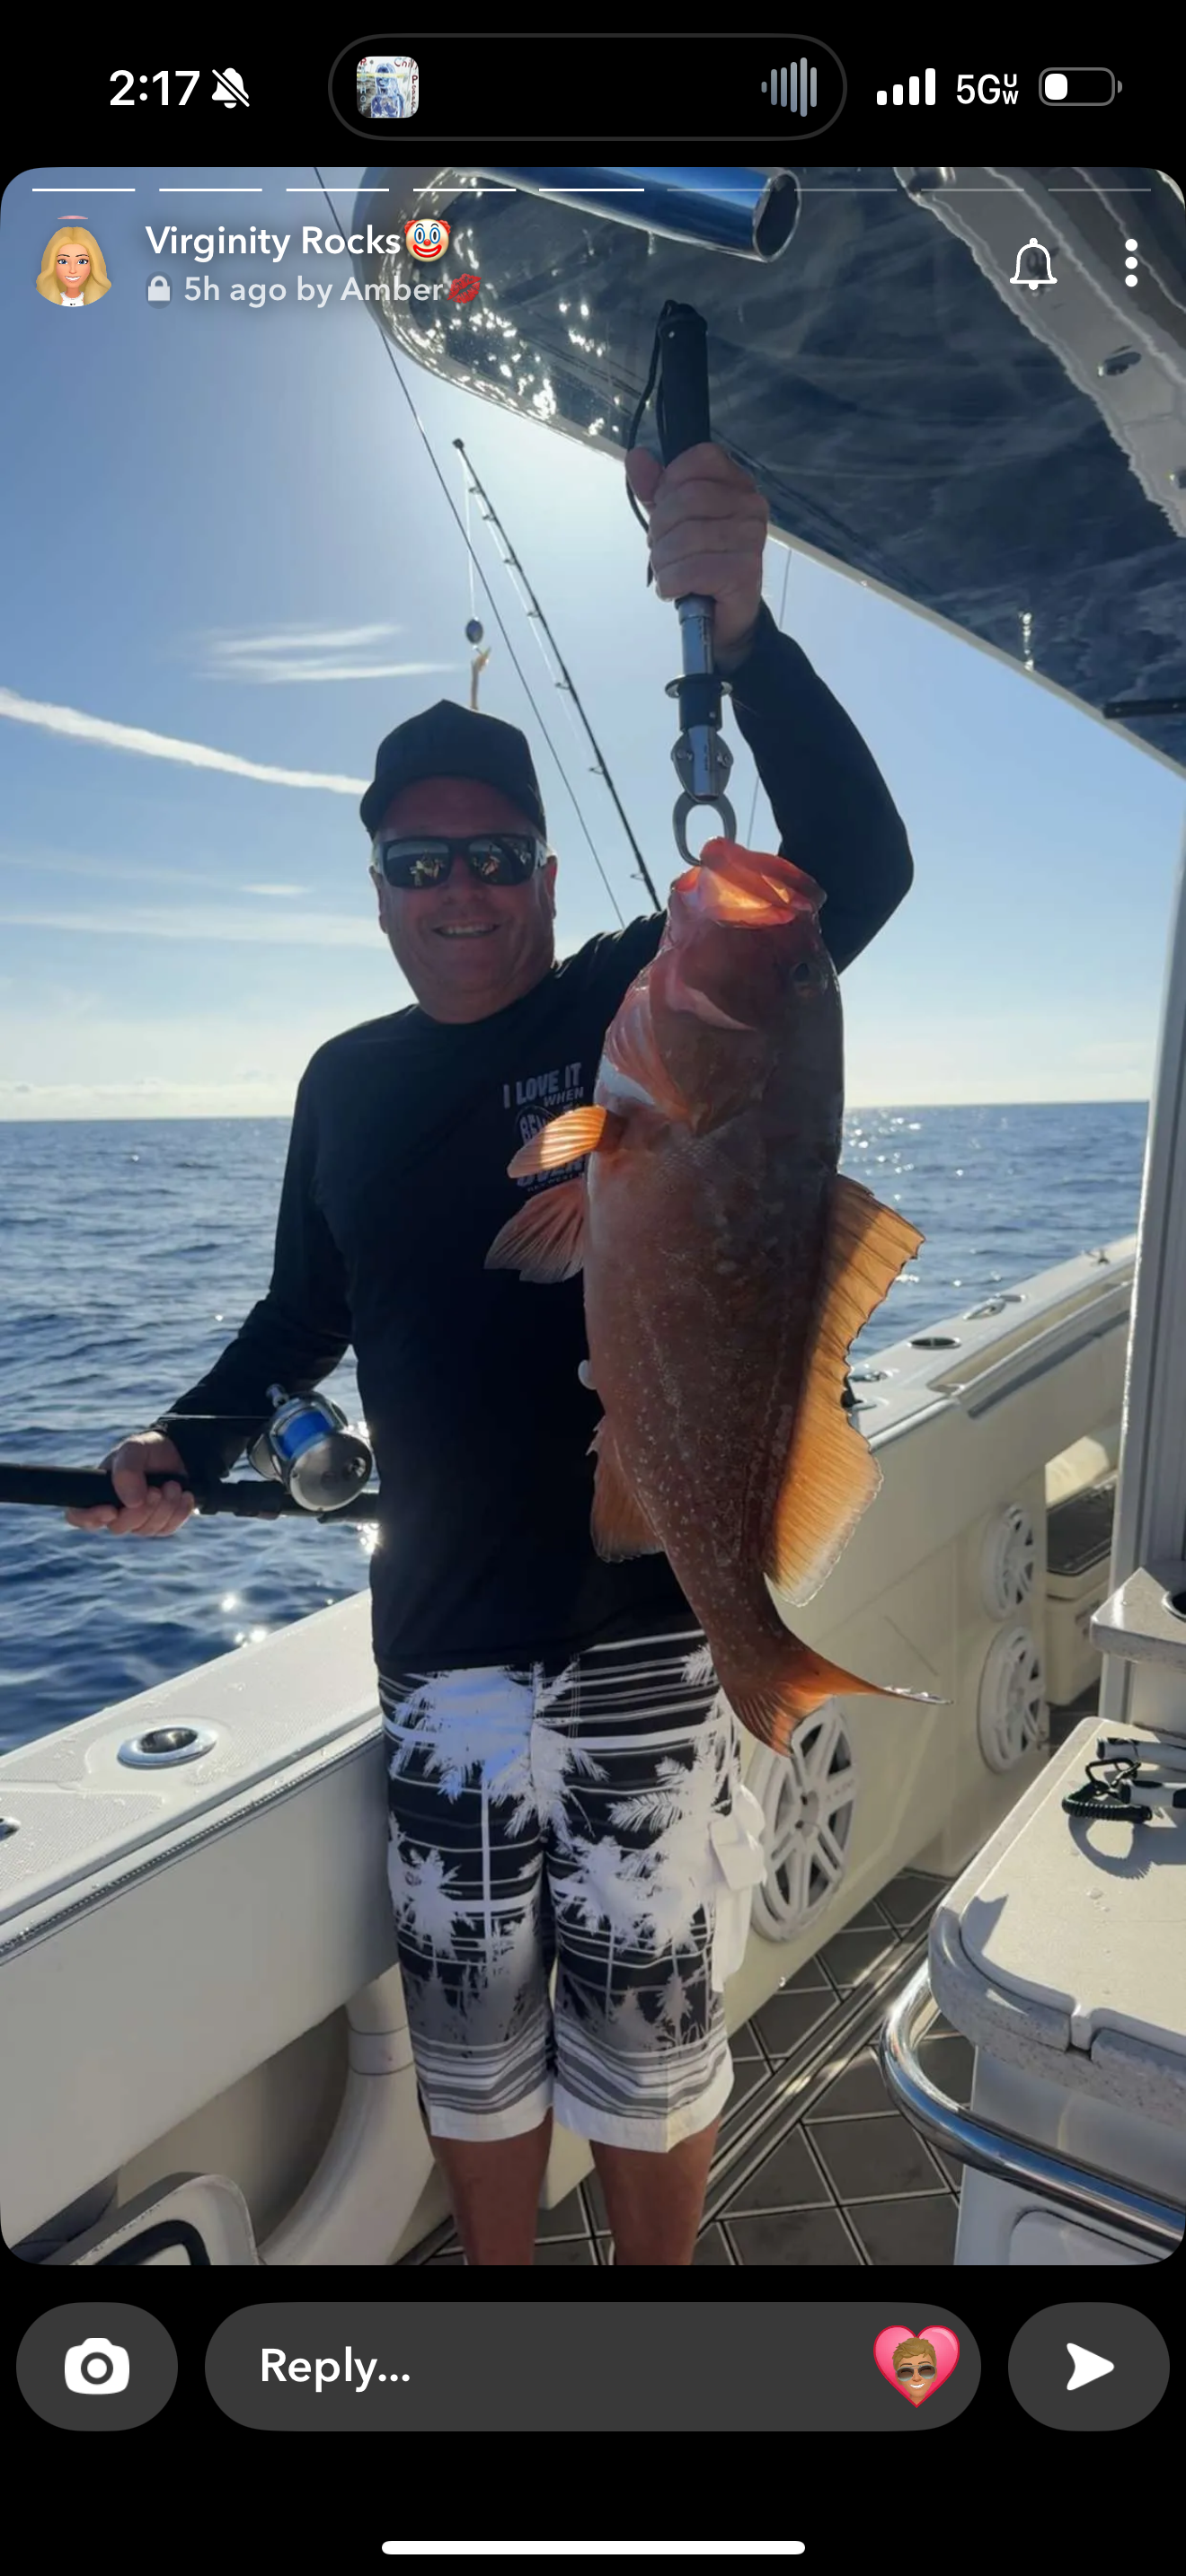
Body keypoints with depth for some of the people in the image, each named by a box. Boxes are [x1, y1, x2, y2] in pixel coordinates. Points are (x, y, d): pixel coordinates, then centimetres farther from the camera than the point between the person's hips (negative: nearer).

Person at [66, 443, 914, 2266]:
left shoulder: (652, 1003, -5)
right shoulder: (346, 1082, 8)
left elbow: (856, 866, -19)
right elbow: (308, 1312, 17)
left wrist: (739, 627, -31)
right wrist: (191, 1443, 3)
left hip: (652, 1634, -3)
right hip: (440, 1649, 4)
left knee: (650, 2044, 12)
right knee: (472, 2036, 18)